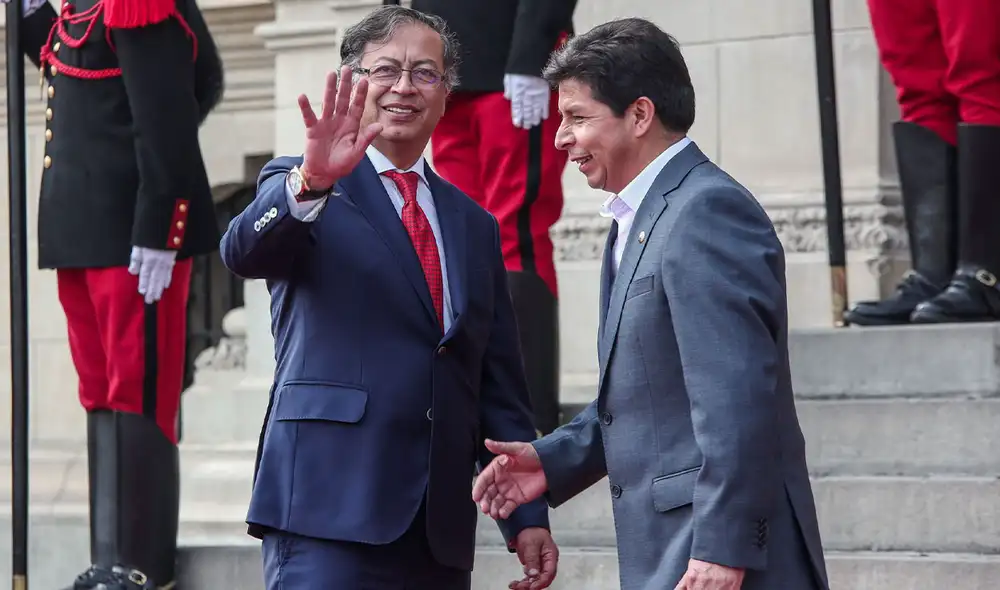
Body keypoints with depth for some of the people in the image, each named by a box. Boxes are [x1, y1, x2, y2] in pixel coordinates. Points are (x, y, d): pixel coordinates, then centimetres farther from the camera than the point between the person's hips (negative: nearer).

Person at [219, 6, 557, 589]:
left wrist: (528, 517, 12)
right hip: (329, 514, -5)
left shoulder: (474, 226, 20)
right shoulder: (295, 187, 5)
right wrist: (311, 182, -37)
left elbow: (501, 386, 19)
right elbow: (244, 251, -18)